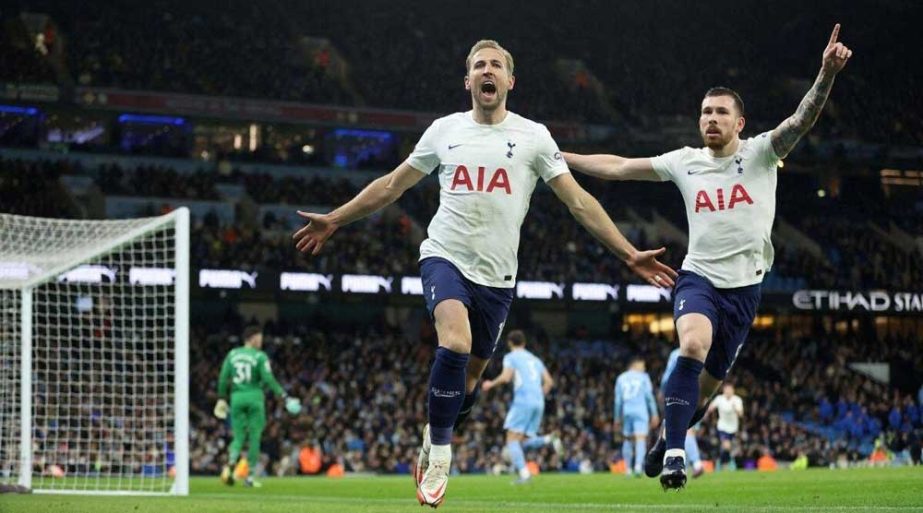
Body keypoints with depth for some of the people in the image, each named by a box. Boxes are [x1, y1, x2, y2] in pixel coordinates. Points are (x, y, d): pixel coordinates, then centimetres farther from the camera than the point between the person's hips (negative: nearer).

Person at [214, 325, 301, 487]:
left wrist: (222, 398, 19)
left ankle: (230, 465, -20)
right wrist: (284, 396, -9)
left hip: (236, 397, 3)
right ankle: (250, 477, 4)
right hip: (254, 395, -3)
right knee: (254, 437, 5)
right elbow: (268, 379, -12)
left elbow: (223, 378, 9)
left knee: (238, 436, 9)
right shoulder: (260, 356, -4)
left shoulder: (232, 354, 8)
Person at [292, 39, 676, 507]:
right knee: (455, 342, -27)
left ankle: (434, 442, 36)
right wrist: (334, 220, 17)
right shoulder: (444, 131, 6)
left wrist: (630, 254, -6)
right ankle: (439, 453, -13)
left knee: (470, 377, 7)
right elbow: (391, 186, 17)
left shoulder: (532, 136, 2)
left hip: (496, 275, 1)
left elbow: (579, 203, 1)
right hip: (445, 257, -1)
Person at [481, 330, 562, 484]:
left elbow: (506, 377, -10)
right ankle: (549, 439, -15)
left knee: (512, 439, -5)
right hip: (538, 403, 7)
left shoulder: (511, 357, 5)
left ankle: (524, 472, -21)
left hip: (522, 401, -7)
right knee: (524, 441, 10)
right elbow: (549, 382, 18)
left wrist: (491, 384, 6)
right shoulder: (534, 359, 24)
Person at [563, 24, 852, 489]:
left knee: (707, 384, 9)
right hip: (698, 277, 0)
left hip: (744, 286, 0)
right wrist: (556, 156, 10)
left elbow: (802, 119, -17)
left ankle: (668, 437, 38)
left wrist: (827, 73, -35)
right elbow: (617, 167, 12)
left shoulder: (761, 152, 0)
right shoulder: (684, 162, 6)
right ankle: (674, 452, -30)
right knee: (692, 347, -31)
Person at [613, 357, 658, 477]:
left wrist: (617, 418, 15)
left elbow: (618, 400, 12)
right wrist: (654, 414, 2)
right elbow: (649, 397, -1)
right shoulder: (643, 377, 4)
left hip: (626, 412, 4)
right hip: (640, 411, -4)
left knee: (628, 440, 14)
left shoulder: (621, 378, 14)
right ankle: (638, 465, -28)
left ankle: (628, 469, 15)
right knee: (641, 439, -10)